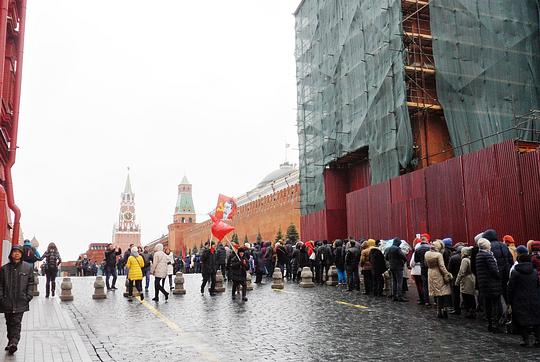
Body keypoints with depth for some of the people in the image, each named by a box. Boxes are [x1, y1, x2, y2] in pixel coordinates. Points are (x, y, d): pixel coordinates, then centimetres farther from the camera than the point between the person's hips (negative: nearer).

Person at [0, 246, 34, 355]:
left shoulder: (28, 267, 3)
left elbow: (30, 283, 5)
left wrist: (28, 296, -3)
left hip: (21, 302, -2)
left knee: (16, 323, -9)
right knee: (9, 323, 12)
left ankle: (14, 342, -14)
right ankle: (11, 342, 23)